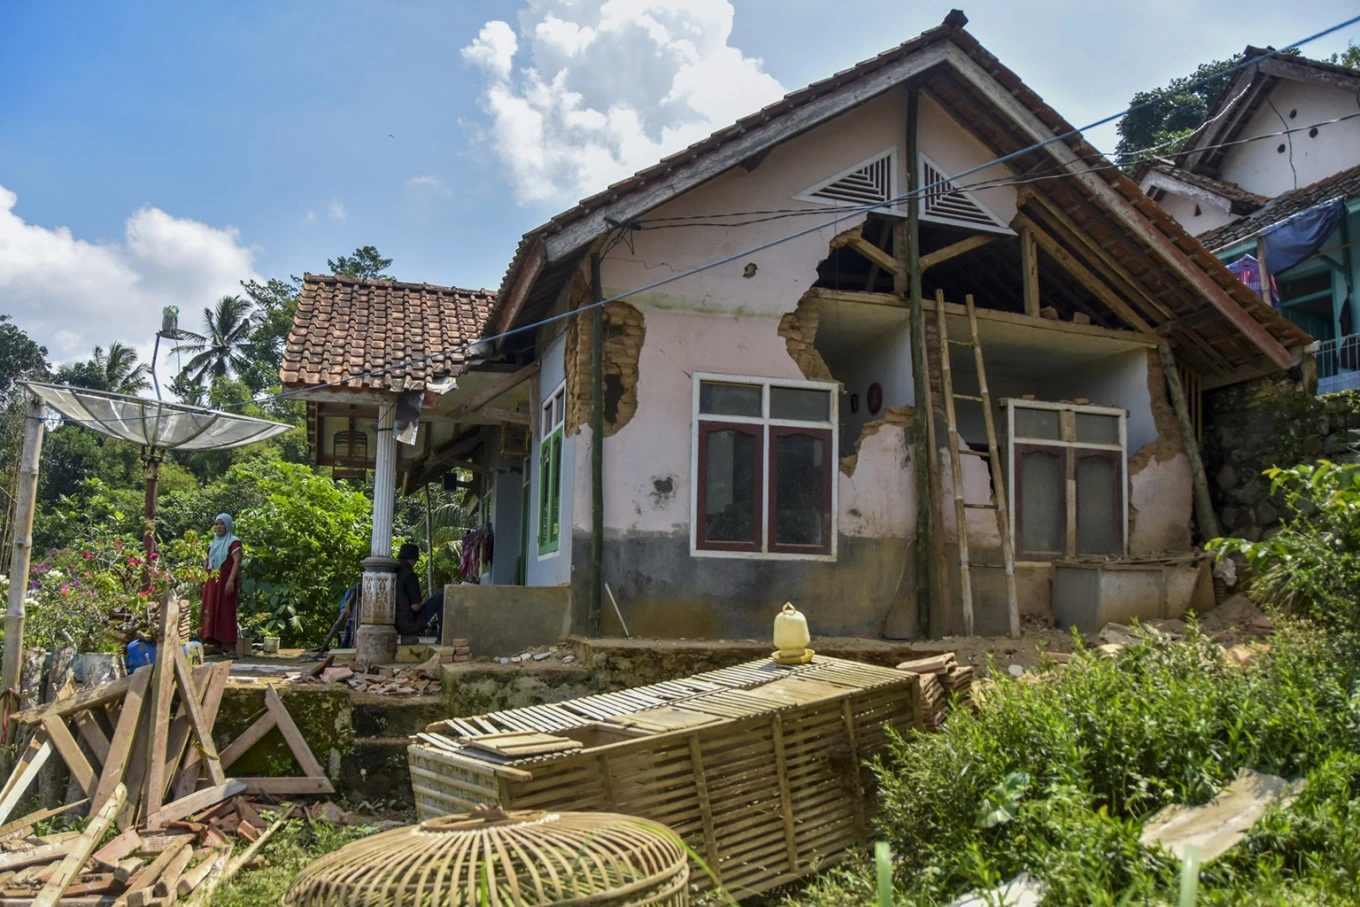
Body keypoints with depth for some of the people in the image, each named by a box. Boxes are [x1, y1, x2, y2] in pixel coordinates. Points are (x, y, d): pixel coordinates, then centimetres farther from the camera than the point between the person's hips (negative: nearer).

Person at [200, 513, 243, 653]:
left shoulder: (233, 542, -4)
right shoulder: (213, 544, 19)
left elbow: (237, 562, -15)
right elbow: (209, 565, 23)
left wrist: (231, 580, -25)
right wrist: (203, 582, 18)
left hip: (225, 583, -8)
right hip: (212, 584, 8)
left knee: (226, 613, -9)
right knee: (211, 613, 5)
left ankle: (228, 647, -10)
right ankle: (215, 644, 9)